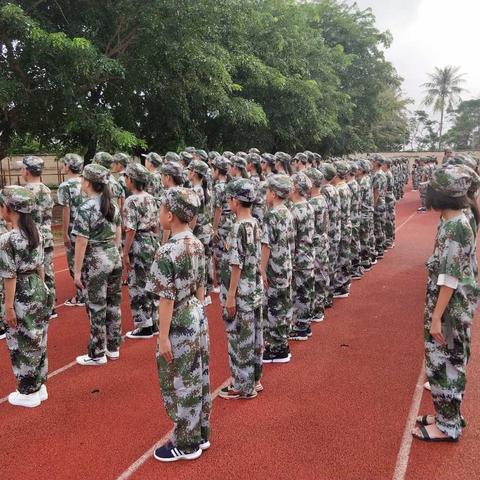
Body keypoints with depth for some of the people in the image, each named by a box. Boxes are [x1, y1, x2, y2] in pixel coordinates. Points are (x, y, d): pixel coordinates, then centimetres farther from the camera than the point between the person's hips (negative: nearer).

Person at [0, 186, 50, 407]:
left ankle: (28, 393, 21)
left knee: (23, 345, 8)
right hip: (38, 290, 7)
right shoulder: (35, 232, 2)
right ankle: (39, 387, 30)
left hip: (21, 297, -7)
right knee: (37, 342, 18)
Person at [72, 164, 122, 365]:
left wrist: (77, 272, -9)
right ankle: (113, 347, 27)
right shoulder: (112, 205, 5)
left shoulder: (86, 209, -15)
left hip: (95, 262, -7)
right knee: (113, 304, 14)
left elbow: (81, 244, -15)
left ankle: (97, 354, 16)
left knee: (96, 308, 4)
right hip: (114, 258, 7)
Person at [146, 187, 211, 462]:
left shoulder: (167, 252, -23)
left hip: (180, 325, -8)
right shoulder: (197, 245, 1)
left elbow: (167, 300, -20)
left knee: (181, 385, 8)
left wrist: (163, 338, -13)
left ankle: (186, 444, 24)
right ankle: (201, 434, 34)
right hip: (198, 318, 8)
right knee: (198, 380, 19)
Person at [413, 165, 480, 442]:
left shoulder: (453, 227, -23)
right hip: (454, 305, 9)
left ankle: (448, 426, 19)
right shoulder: (457, 221, 6)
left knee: (445, 363, 4)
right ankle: (449, 415, 34)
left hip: (451, 308, -9)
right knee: (448, 362, 19)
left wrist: (436, 317, -19)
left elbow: (450, 278, -23)